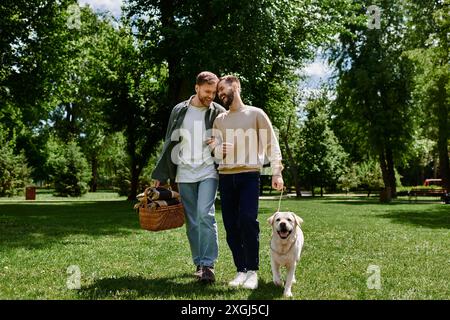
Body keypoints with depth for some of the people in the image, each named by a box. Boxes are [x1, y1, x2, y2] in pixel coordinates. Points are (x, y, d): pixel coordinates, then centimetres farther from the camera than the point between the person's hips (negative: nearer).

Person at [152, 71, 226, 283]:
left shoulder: (219, 113, 2)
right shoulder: (179, 111, 8)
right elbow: (169, 143, 11)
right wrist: (160, 174, 9)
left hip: (208, 172, -3)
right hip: (184, 174, 3)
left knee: (205, 214, -18)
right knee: (191, 221, 6)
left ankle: (208, 265, -11)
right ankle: (199, 263, 17)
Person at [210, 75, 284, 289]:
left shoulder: (256, 114, 5)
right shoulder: (219, 120, 17)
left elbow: (271, 144, 1)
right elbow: (215, 149, 9)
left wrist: (276, 172, -10)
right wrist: (219, 150, -16)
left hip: (249, 175, -4)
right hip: (225, 177, 5)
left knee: (247, 220, -17)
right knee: (231, 225, 3)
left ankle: (252, 271, -5)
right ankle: (241, 270, 13)